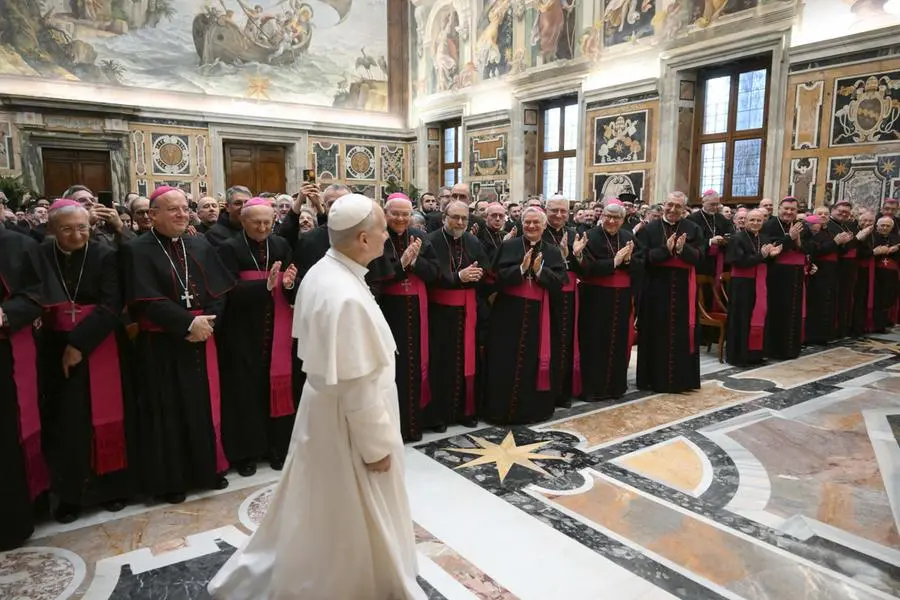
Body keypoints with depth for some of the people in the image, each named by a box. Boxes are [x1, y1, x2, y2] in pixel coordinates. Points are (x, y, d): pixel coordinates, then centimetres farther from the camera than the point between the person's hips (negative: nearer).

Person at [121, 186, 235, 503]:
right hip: (161, 345, -4)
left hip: (201, 340, 4)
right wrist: (188, 323, -19)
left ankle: (210, 467, 27)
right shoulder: (137, 251, -7)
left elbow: (219, 292, 2)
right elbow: (147, 300, -16)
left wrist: (206, 323, -14)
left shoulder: (201, 246, 7)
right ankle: (171, 479, 19)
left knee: (205, 405, 12)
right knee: (169, 411, 5)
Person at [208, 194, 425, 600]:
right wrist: (376, 444, -16)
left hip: (323, 404, 10)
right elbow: (359, 384, -27)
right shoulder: (348, 298, -31)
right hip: (347, 421, -10)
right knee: (354, 517, 13)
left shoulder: (320, 273, -1)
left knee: (316, 509, 27)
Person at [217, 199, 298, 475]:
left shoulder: (281, 246, 4)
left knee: (277, 386, 9)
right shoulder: (230, 249, -6)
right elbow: (230, 292, -17)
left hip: (277, 331, 3)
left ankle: (277, 446, 23)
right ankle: (246, 451, 18)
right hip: (244, 334, -3)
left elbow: (293, 294, 3)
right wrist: (266, 284, -28)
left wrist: (289, 284, -20)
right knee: (246, 389, 3)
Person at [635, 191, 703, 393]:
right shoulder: (649, 229, 1)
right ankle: (655, 378, 13)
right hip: (656, 289, -1)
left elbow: (699, 257, -4)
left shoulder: (693, 229, 5)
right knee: (656, 334, 4)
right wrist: (666, 249, -21)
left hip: (683, 289, 1)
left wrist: (682, 249, -22)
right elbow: (644, 257, -8)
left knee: (682, 334, 5)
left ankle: (681, 378, 15)